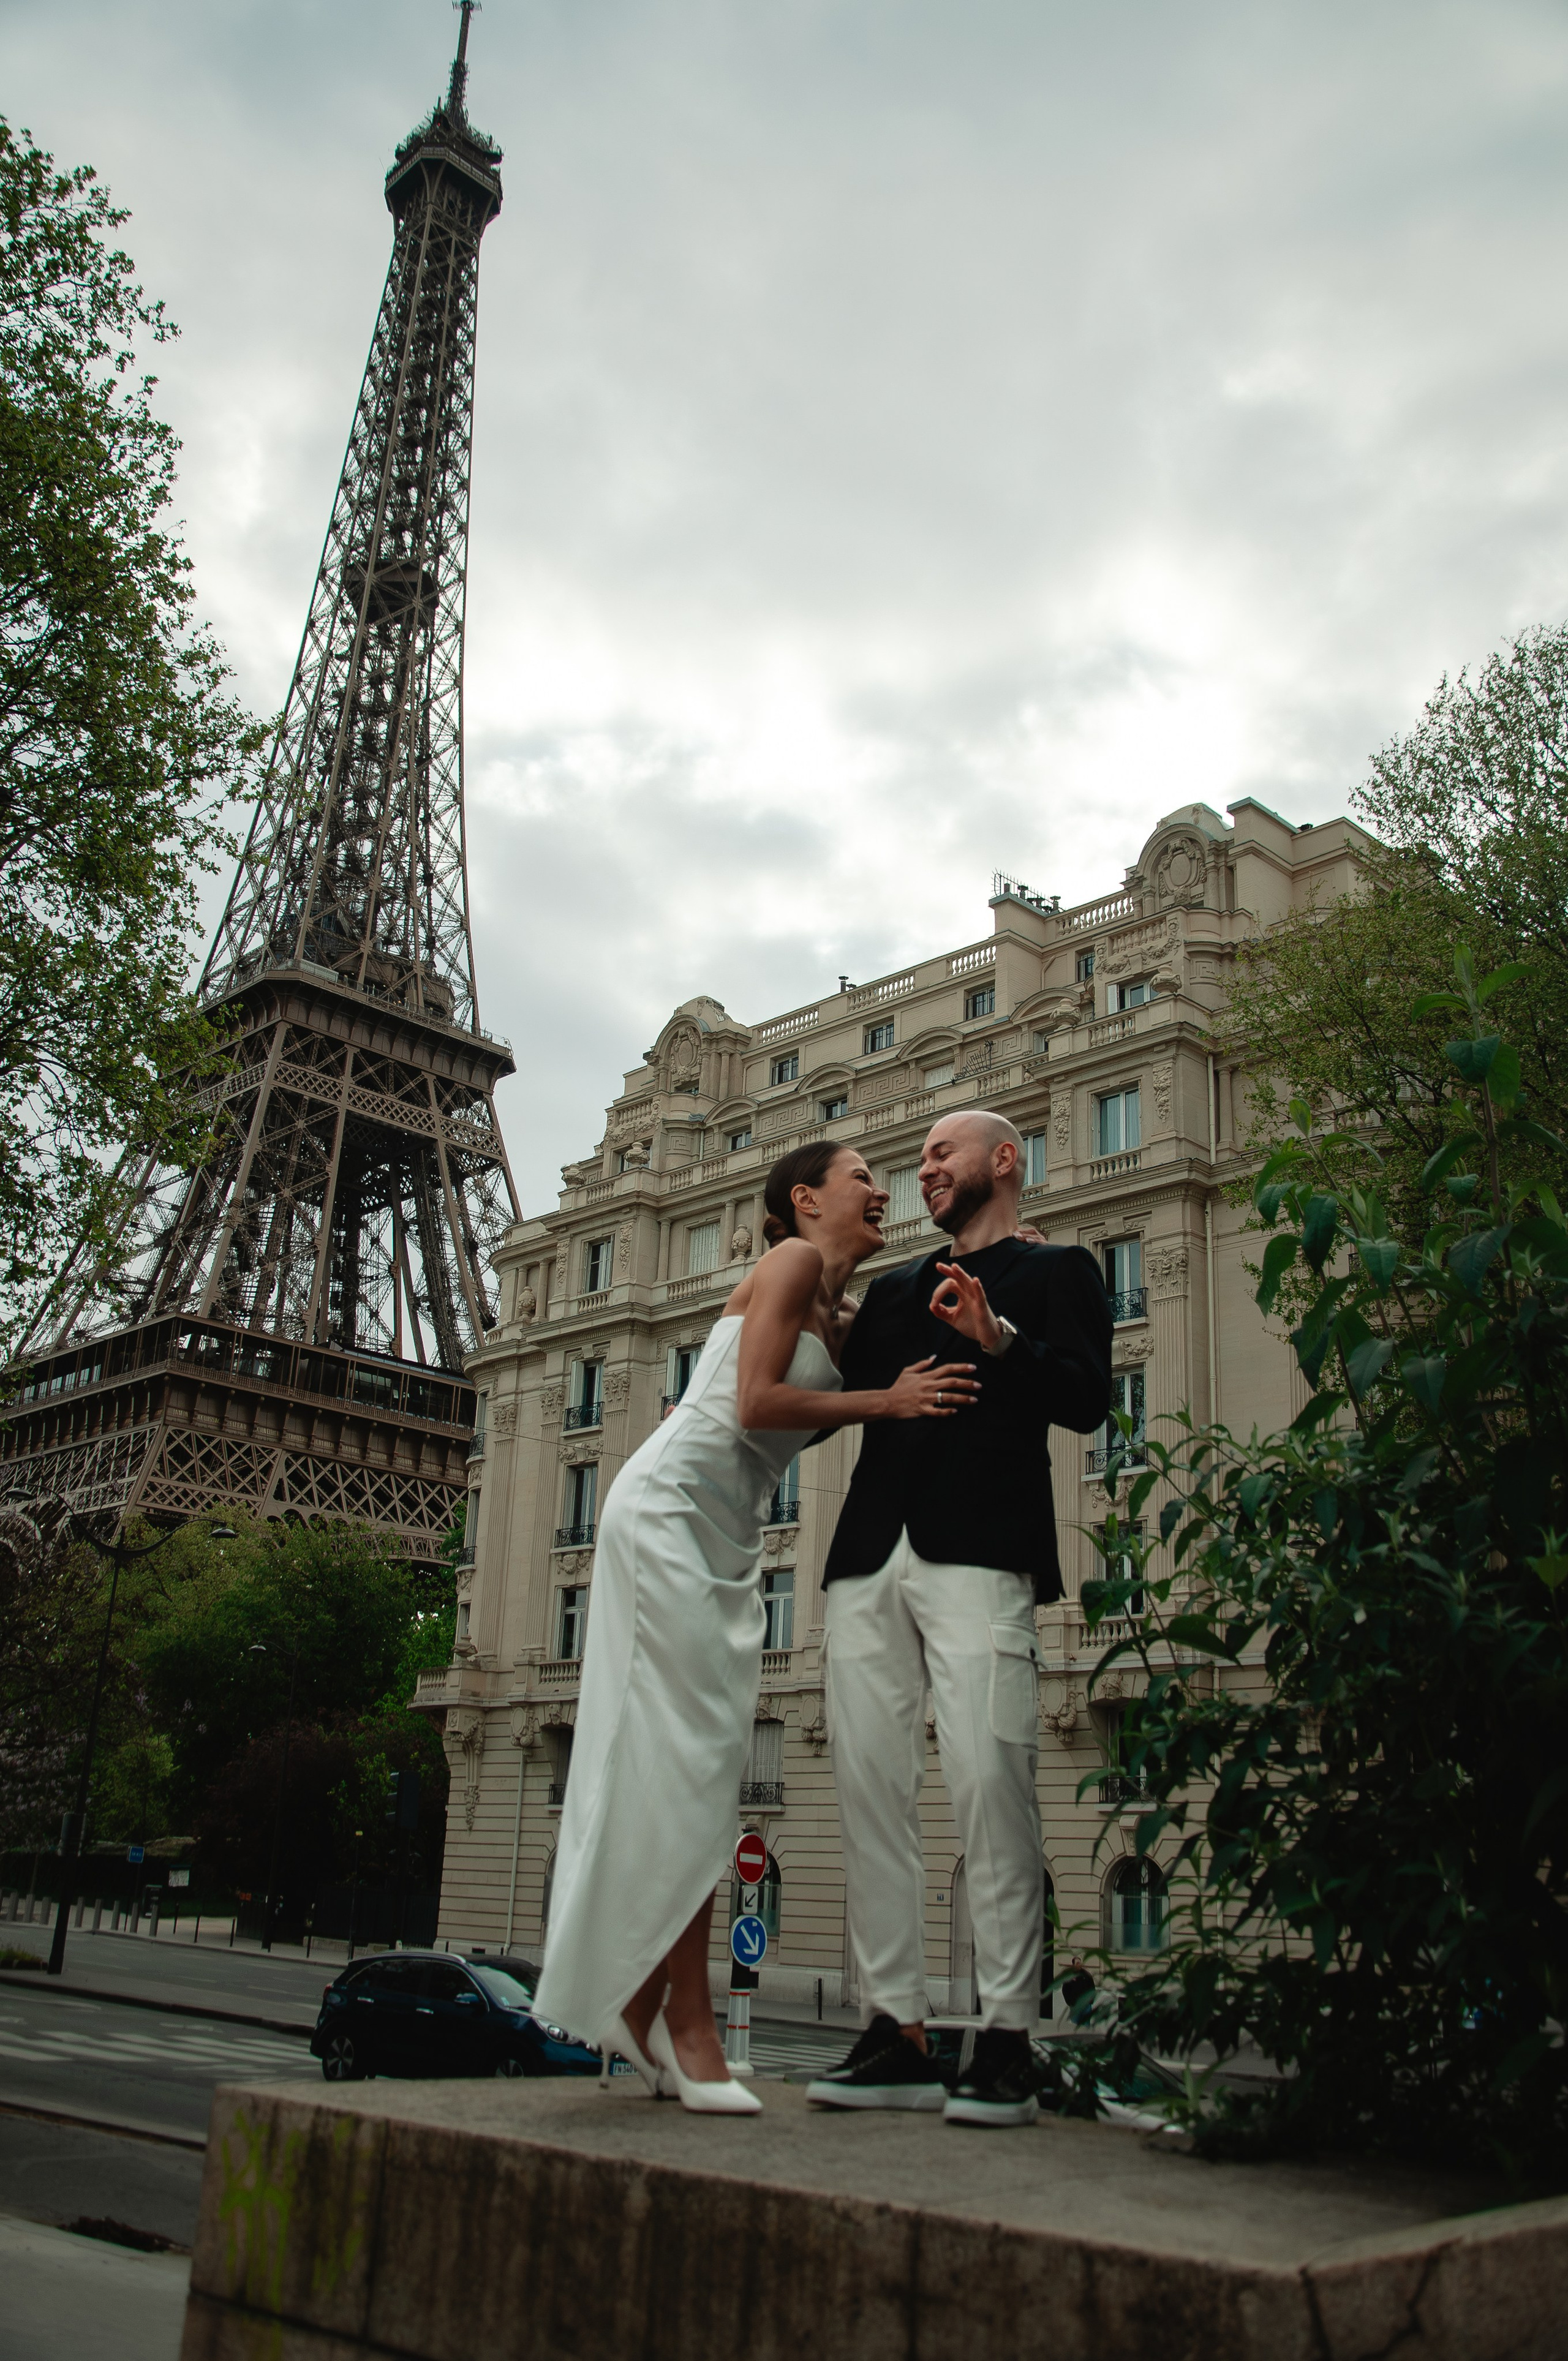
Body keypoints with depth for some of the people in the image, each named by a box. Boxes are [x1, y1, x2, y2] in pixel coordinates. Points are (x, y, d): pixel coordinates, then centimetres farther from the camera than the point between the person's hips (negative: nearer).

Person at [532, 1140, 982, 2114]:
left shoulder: (845, 1320, 18)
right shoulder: (791, 1261, -7)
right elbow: (755, 1404, -17)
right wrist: (886, 1400, -12)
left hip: (727, 1540, 9)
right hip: (670, 1511, -9)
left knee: (701, 1766, 5)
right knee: (693, 1758, -11)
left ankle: (639, 2001, 10)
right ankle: (685, 2019, -7)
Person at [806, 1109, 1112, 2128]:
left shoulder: (1056, 1270, 13)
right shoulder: (894, 1290, 29)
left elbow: (1086, 1397, -2)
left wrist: (1000, 1340, -15)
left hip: (979, 1553, -6)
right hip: (871, 1554, 6)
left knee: (989, 1777, -13)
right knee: (870, 1784, -1)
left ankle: (1009, 2041, -7)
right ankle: (897, 2033, 3)